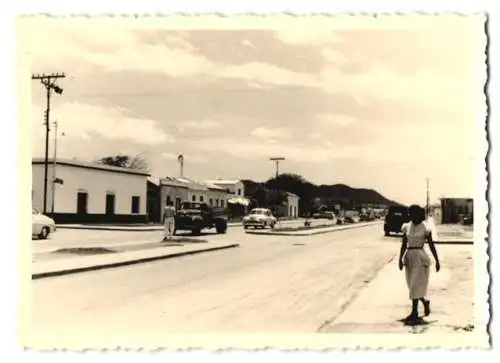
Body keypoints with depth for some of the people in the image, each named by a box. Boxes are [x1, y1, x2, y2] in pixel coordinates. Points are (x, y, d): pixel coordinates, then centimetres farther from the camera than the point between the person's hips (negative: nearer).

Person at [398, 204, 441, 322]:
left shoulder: (425, 228, -6)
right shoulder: (406, 227, 6)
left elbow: (431, 245, -2)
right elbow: (404, 245, 6)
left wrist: (437, 260, 0)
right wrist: (400, 259, -4)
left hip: (420, 257, -5)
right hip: (409, 257, 5)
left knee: (416, 285, -6)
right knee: (413, 285, 12)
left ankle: (414, 312, 0)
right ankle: (425, 301, 37)